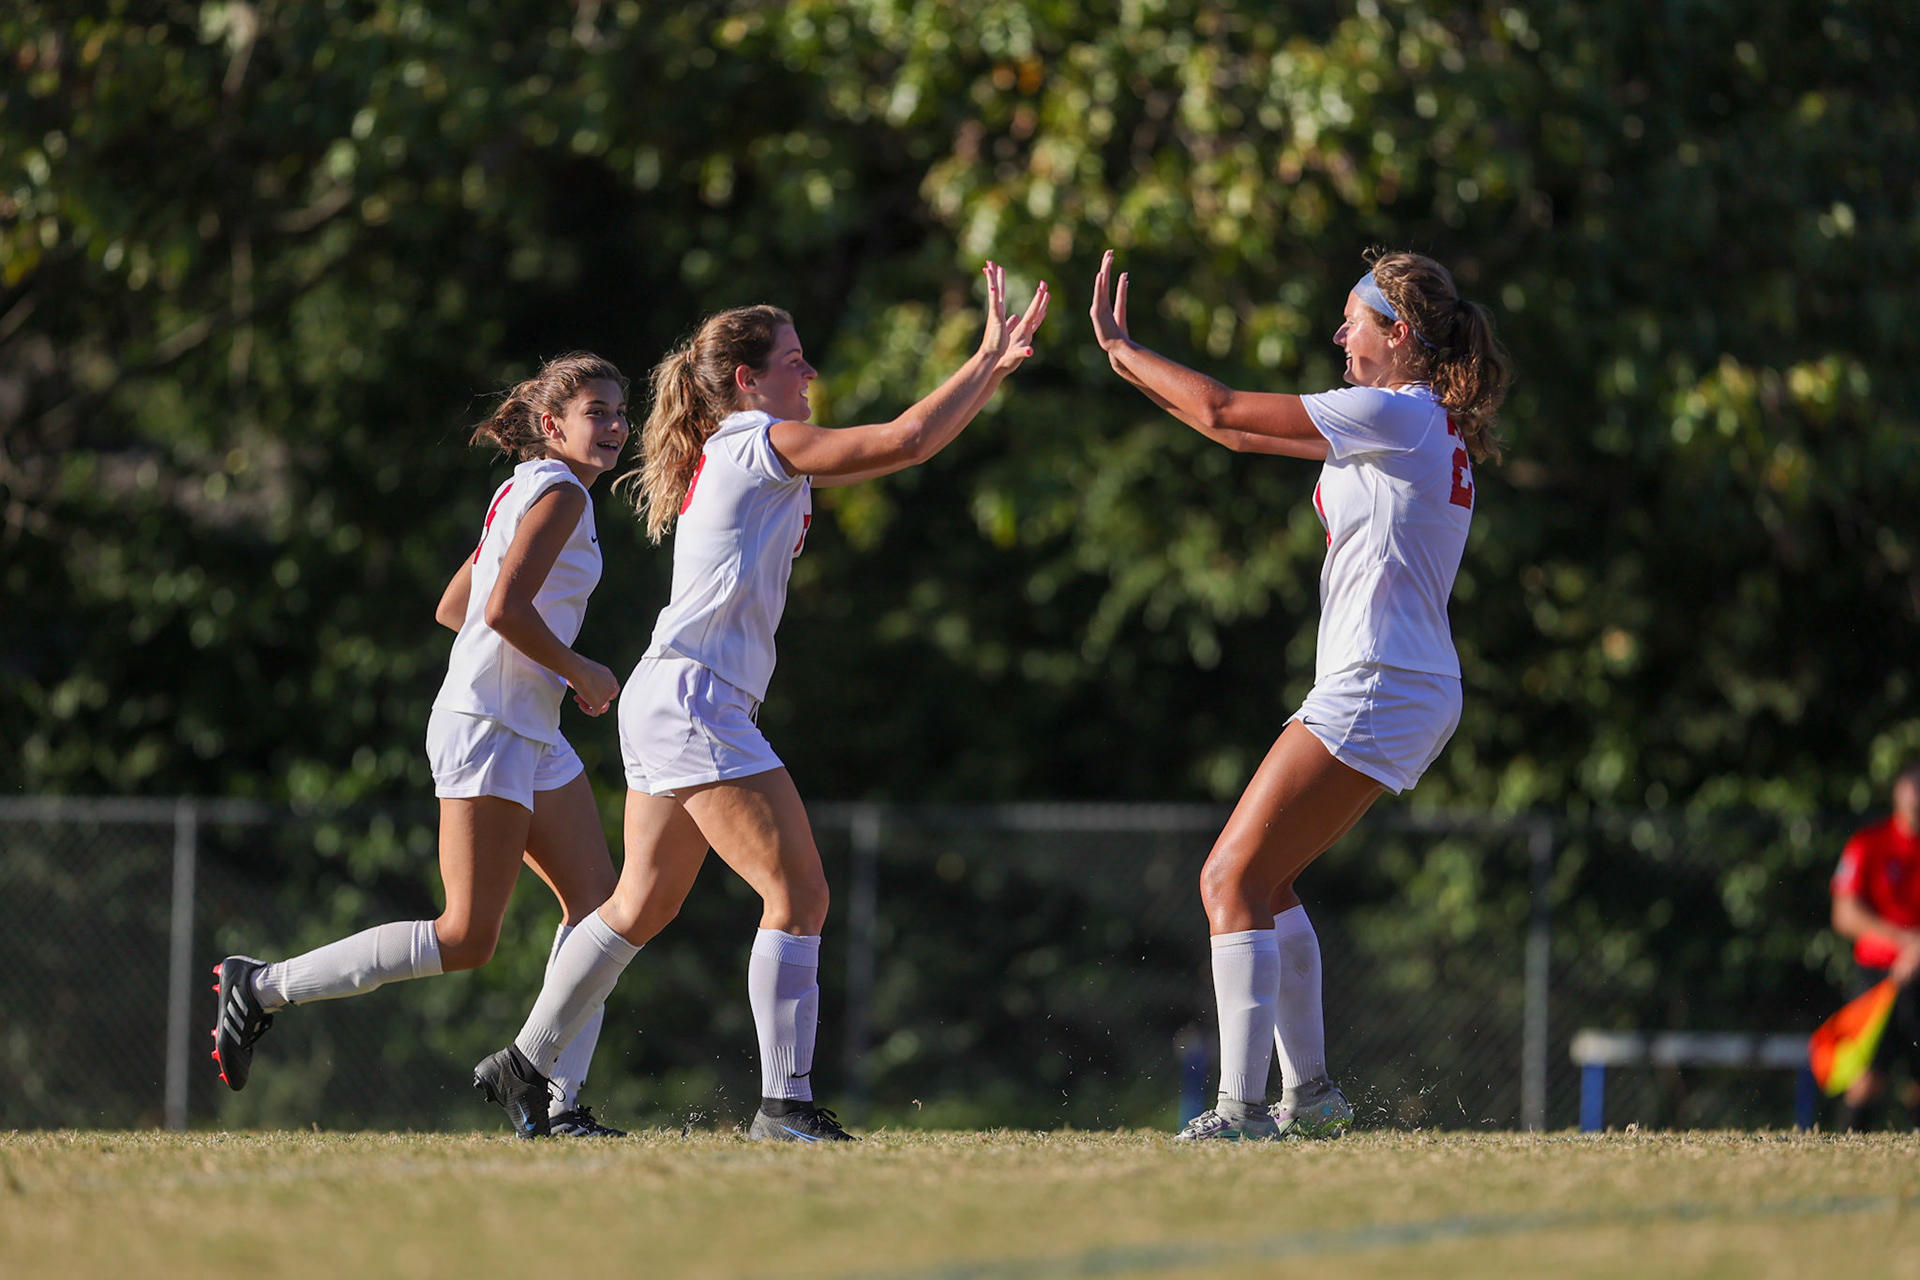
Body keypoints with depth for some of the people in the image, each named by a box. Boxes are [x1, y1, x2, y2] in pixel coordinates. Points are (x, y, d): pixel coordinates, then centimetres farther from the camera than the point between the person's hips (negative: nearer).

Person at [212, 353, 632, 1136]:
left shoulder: (523, 490, 18)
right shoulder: (559, 493, -11)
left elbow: (452, 607, 22)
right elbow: (505, 608, -24)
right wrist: (580, 672, -12)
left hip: (532, 735, 10)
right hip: (486, 728, -10)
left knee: (596, 902, 4)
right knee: (467, 938, -11)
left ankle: (561, 1101, 2)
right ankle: (265, 986, -5)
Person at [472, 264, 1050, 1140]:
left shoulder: (738, 453, 19)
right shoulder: (761, 442, -9)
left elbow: (909, 445, 22)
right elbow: (905, 443, -17)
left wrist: (995, 365, 15)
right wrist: (987, 360, -8)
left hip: (669, 706, 10)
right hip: (693, 704, -10)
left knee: (643, 907, 19)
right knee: (799, 894, -11)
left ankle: (524, 1065, 28)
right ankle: (785, 1102, -14)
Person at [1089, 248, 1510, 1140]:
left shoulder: (1396, 415, -12)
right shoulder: (1427, 429, 17)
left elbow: (1226, 413, -12)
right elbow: (1243, 432, 22)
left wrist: (1119, 346, -1)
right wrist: (1135, 366, 19)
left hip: (1375, 694, -10)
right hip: (1414, 697, 10)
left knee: (1231, 881, -10)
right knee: (1258, 879, 16)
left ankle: (1242, 1108, -15)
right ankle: (1310, 1094, 18)